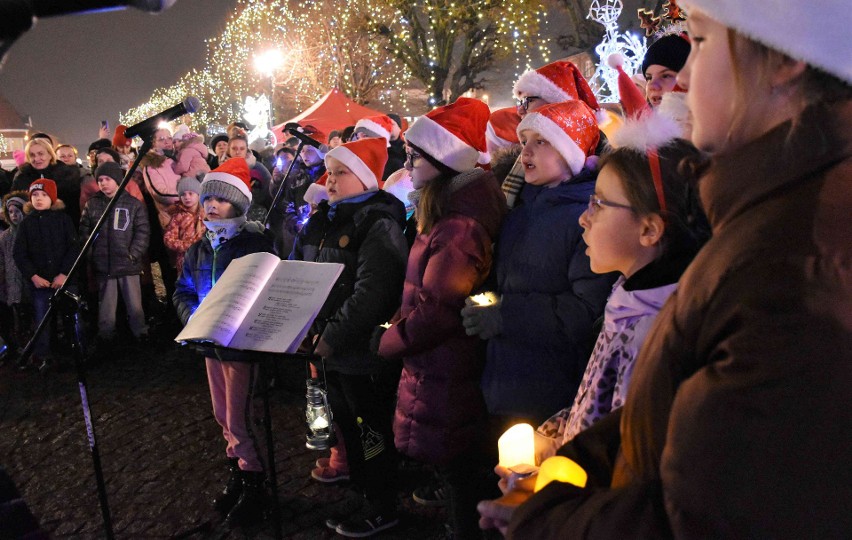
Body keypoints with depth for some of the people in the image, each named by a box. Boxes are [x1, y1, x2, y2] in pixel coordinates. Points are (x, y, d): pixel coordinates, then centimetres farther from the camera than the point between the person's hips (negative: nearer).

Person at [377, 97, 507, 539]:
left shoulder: (459, 227, -22)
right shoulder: (444, 216, 12)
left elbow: (435, 312, -24)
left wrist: (387, 341, -9)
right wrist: (399, 328, 8)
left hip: (447, 380, -10)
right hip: (434, 367, 10)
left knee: (461, 475, 4)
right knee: (467, 475, 20)